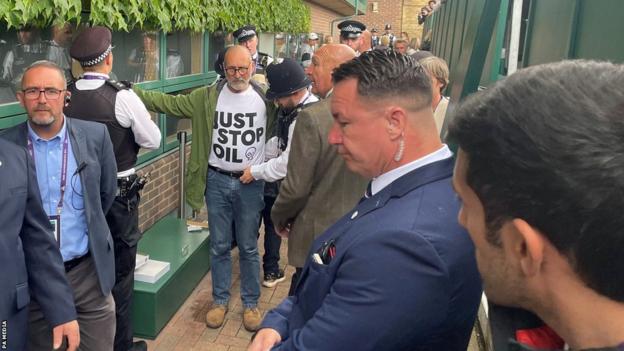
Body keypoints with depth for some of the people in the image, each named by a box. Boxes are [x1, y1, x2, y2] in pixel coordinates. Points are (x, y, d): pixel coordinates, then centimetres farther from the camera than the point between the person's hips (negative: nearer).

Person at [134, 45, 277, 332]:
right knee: (219, 246, 12)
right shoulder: (206, 97, -1)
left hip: (250, 182, -1)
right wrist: (130, 92, -10)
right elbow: (167, 102, -1)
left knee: (248, 247, 9)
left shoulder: (267, 97, -3)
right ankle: (220, 300, 29)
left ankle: (250, 303, 25)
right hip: (217, 181, 1)